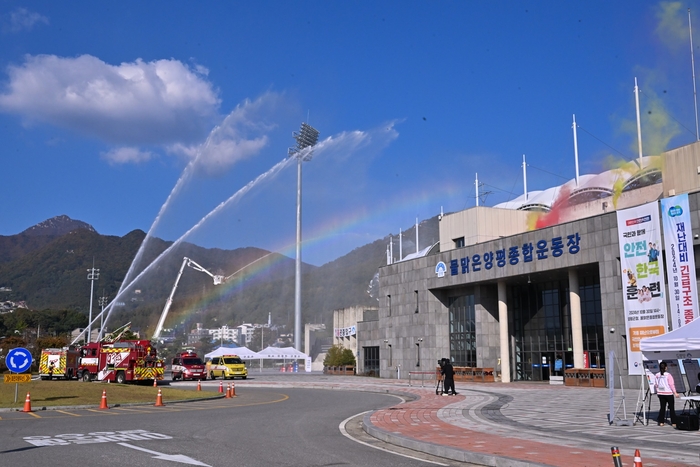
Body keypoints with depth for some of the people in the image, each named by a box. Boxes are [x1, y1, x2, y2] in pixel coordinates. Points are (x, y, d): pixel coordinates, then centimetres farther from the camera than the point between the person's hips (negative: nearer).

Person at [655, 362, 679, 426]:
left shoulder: (657, 375, -1)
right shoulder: (668, 375, -14)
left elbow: (656, 385, 6)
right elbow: (671, 385, -12)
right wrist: (675, 393, -5)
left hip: (660, 394, 4)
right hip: (669, 393, -4)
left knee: (662, 407, 11)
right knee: (672, 408, 5)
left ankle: (661, 422, 10)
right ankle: (673, 423, 6)